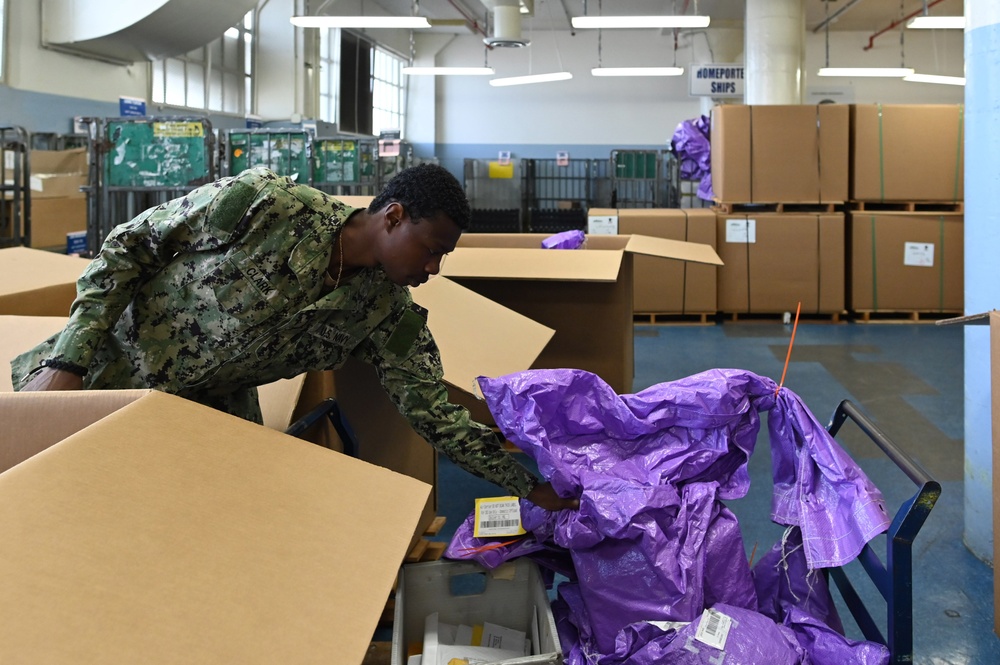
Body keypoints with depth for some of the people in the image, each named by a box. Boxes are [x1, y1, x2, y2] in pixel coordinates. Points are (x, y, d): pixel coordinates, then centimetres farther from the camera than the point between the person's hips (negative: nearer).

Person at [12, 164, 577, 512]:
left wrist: (534, 487, -9)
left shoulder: (391, 316, -10)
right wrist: (68, 360, -21)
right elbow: (129, 244, -17)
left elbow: (437, 416, -5)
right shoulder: (262, 203, -25)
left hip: (215, 411, 4)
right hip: (110, 368, -4)